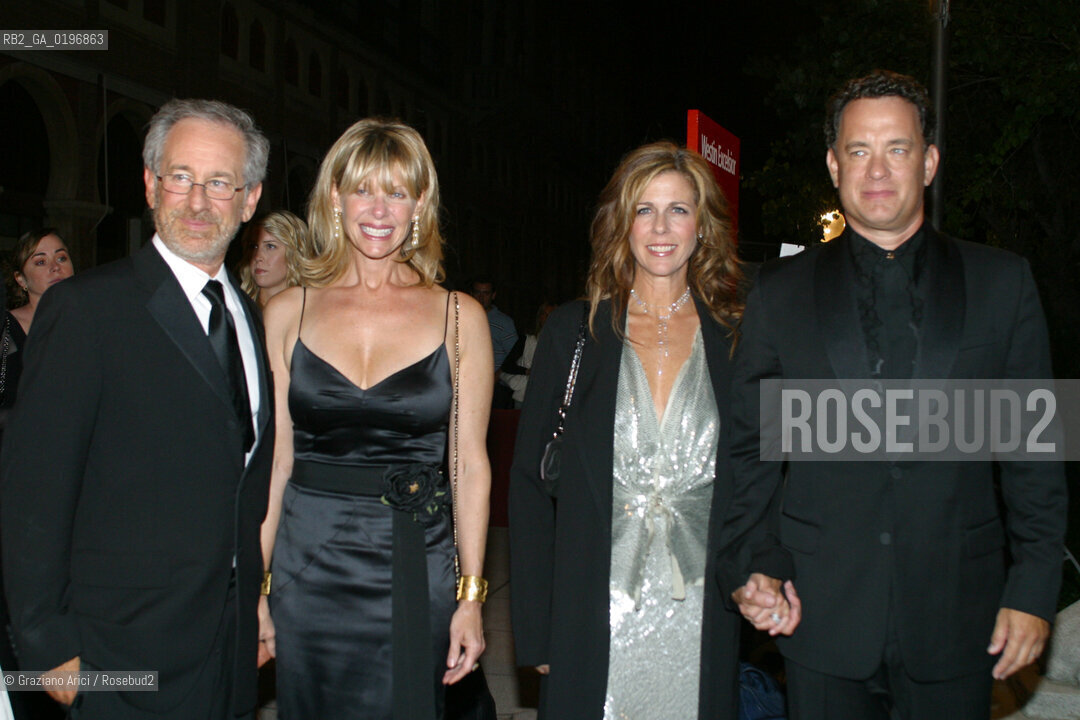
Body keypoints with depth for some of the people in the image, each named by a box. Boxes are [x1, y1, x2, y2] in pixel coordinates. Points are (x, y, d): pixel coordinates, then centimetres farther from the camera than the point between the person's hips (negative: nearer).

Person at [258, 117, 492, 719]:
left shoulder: (459, 317, -1)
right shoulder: (288, 313, 2)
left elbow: (470, 465, 0)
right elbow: (275, 460, 4)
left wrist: (472, 597, -3)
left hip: (415, 568, -1)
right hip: (307, 567, 1)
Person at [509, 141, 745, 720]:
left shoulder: (736, 340, 2)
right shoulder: (572, 333, -1)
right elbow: (530, 481, 0)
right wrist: (535, 629, -4)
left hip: (701, 625, 1)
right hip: (592, 623, -1)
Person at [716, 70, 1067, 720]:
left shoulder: (1003, 283, 4)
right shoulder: (781, 293, 4)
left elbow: (1035, 450, 4)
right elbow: (749, 447, 6)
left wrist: (1033, 591, 0)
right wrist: (752, 565, -4)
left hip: (956, 618, 1)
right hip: (820, 614, 0)